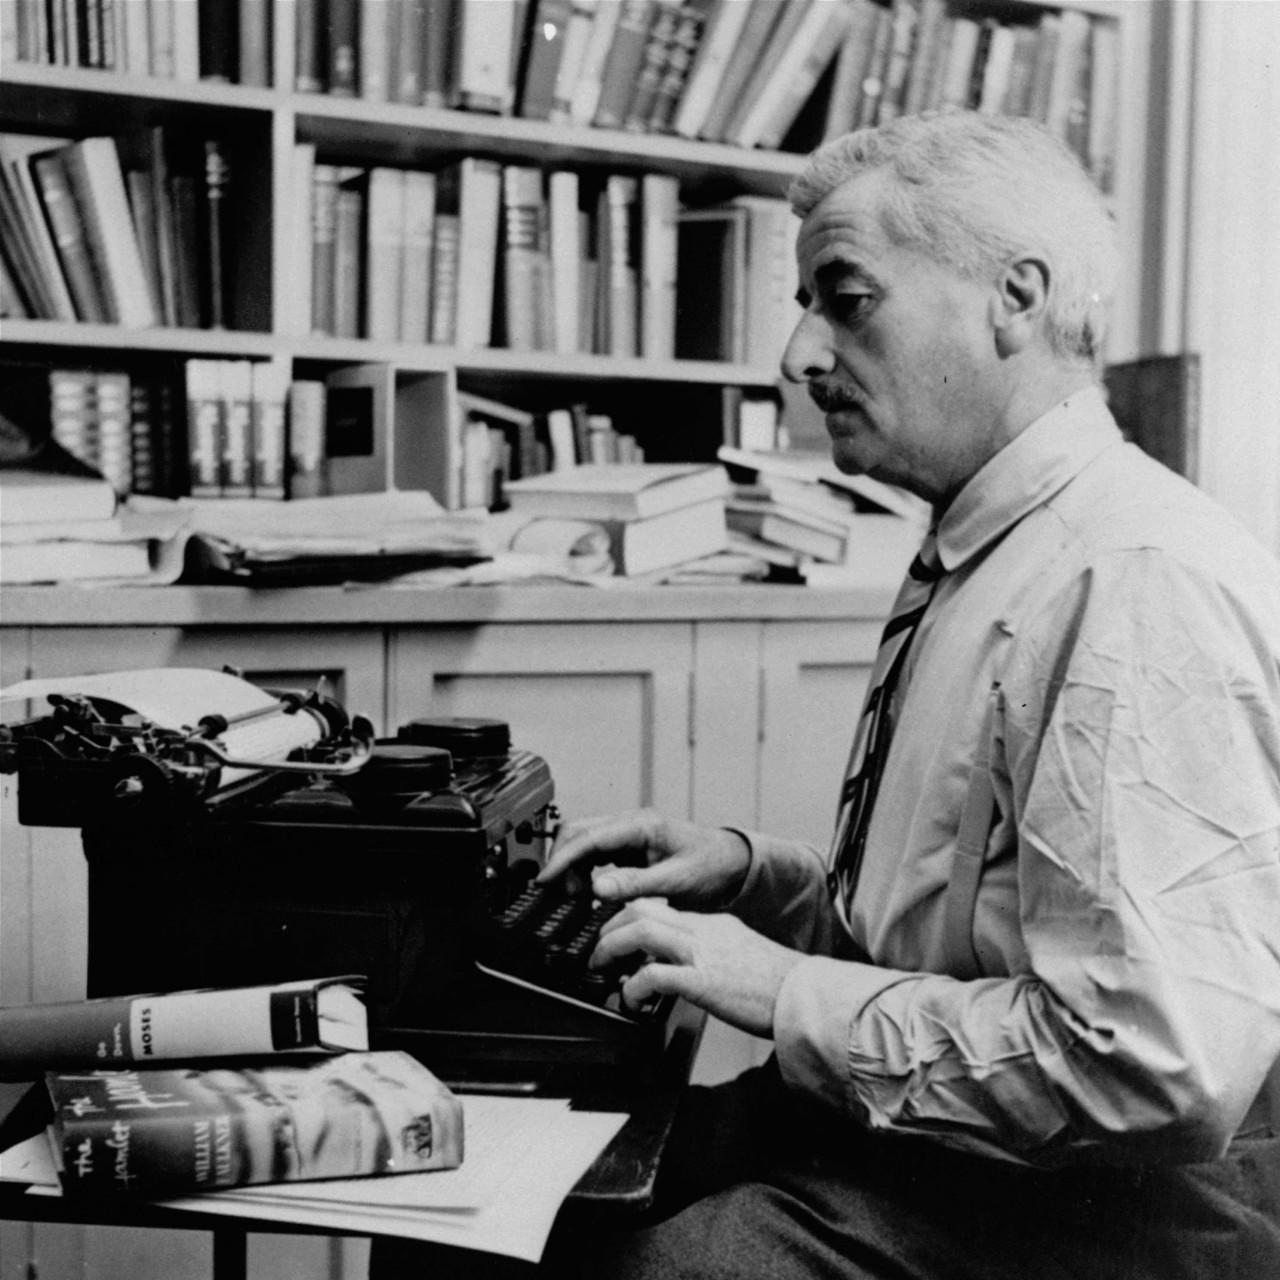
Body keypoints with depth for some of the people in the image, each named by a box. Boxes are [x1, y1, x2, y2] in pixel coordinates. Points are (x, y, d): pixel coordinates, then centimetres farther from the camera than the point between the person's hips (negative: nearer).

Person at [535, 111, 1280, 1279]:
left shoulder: (1140, 584, -20)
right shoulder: (978, 559, 10)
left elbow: (1156, 1062, -27)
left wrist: (793, 994, -18)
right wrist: (746, 874, 3)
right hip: (916, 1134, 8)